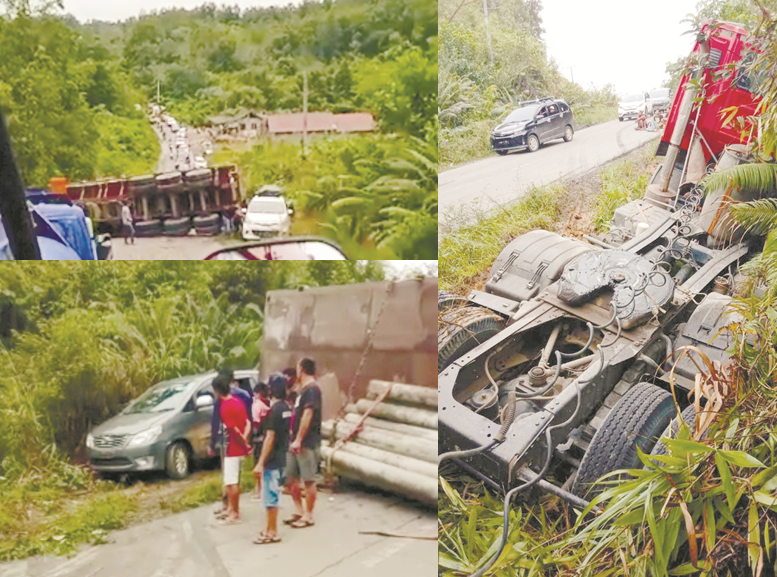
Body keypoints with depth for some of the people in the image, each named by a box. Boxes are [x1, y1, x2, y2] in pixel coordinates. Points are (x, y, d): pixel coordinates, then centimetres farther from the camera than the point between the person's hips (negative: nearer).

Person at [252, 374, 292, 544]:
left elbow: (270, 437, -20)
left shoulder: (274, 409, -19)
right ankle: (270, 529, 24)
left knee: (270, 496, -1)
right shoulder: (287, 408, 7)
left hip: (272, 460, -9)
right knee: (273, 495, 16)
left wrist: (260, 463, -18)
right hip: (281, 458, 9)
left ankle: (272, 533, 6)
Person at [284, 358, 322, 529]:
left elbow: (307, 415, -21)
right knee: (290, 477, 13)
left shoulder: (312, 389, -14)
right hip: (297, 442, 10)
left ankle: (308, 516, 6)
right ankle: (299, 511, 23)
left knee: (308, 480, -1)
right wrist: (294, 439, 18)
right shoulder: (304, 389, 16)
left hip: (307, 443, -10)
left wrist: (299, 440, -22)